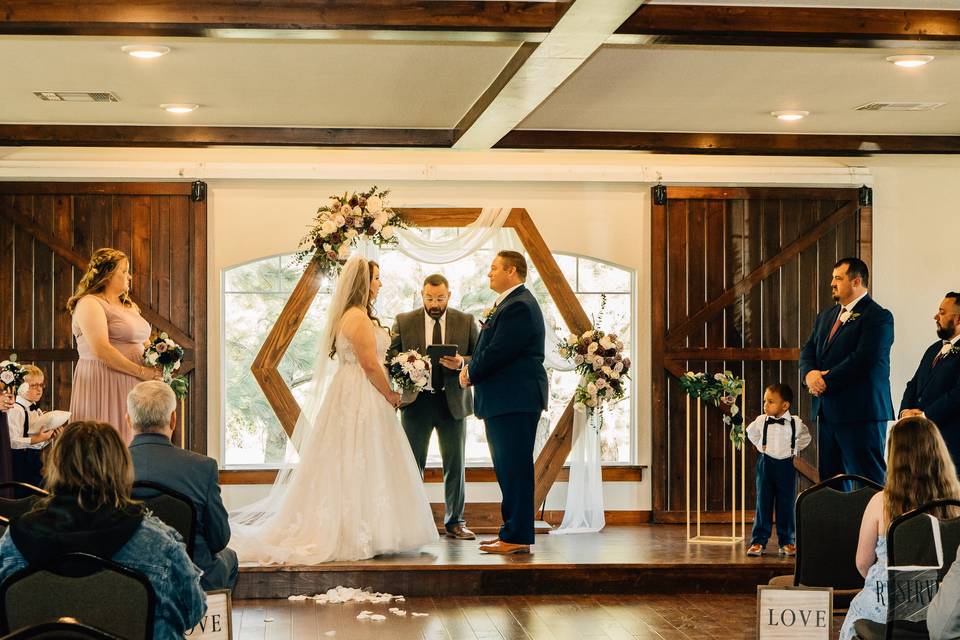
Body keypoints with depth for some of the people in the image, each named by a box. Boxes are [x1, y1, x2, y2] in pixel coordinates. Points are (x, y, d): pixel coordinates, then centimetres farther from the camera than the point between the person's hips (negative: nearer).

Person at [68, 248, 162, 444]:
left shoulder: (128, 306, 20)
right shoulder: (90, 303, -9)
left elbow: (142, 341, 26)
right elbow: (101, 350, -20)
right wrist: (141, 371, -17)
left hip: (130, 387, 9)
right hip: (103, 385, -9)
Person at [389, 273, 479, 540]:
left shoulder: (466, 322, 3)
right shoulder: (404, 321, 2)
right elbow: (391, 355, 0)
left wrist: (462, 363, -19)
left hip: (453, 401, 1)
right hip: (416, 401, -1)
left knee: (455, 465, 6)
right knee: (412, 465, 5)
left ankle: (455, 522, 15)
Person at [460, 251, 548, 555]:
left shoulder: (519, 307, -16)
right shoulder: (510, 303, 19)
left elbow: (497, 353, -21)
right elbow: (490, 349, 19)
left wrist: (471, 374, -5)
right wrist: (471, 366, 1)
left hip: (515, 400, -11)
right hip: (505, 399, 11)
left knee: (515, 468, -7)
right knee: (508, 468, 14)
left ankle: (517, 537, -4)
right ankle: (512, 532, 20)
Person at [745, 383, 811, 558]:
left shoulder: (796, 423, -6)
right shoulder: (761, 421, -4)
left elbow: (805, 438, 13)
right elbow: (751, 432, 17)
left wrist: (793, 449, 3)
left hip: (786, 465, 0)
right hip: (766, 464, 0)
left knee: (786, 505, 4)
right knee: (763, 503, 1)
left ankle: (786, 542, 12)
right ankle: (758, 541, 4)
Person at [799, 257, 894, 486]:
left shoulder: (878, 316, -7)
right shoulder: (826, 317, 20)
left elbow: (863, 360, -17)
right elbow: (808, 351, 14)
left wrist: (827, 381, -13)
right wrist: (809, 374, -8)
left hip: (860, 413, -8)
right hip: (828, 413, 8)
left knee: (869, 482, -7)